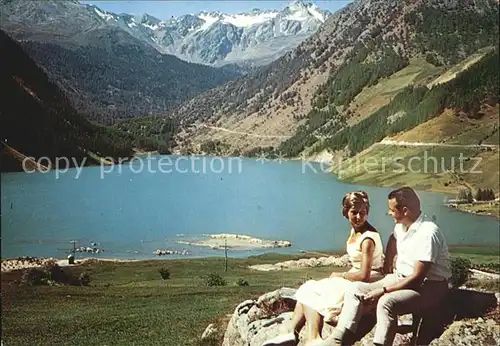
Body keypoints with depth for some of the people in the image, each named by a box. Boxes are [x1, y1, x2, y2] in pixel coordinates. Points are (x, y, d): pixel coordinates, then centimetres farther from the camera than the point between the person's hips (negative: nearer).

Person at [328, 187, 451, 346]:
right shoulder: (401, 225, 1)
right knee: (356, 289, -5)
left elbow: (417, 278, -25)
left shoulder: (428, 233, -24)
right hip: (401, 278, 9)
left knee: (386, 302, -36)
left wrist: (383, 291, -23)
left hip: (428, 287, -9)